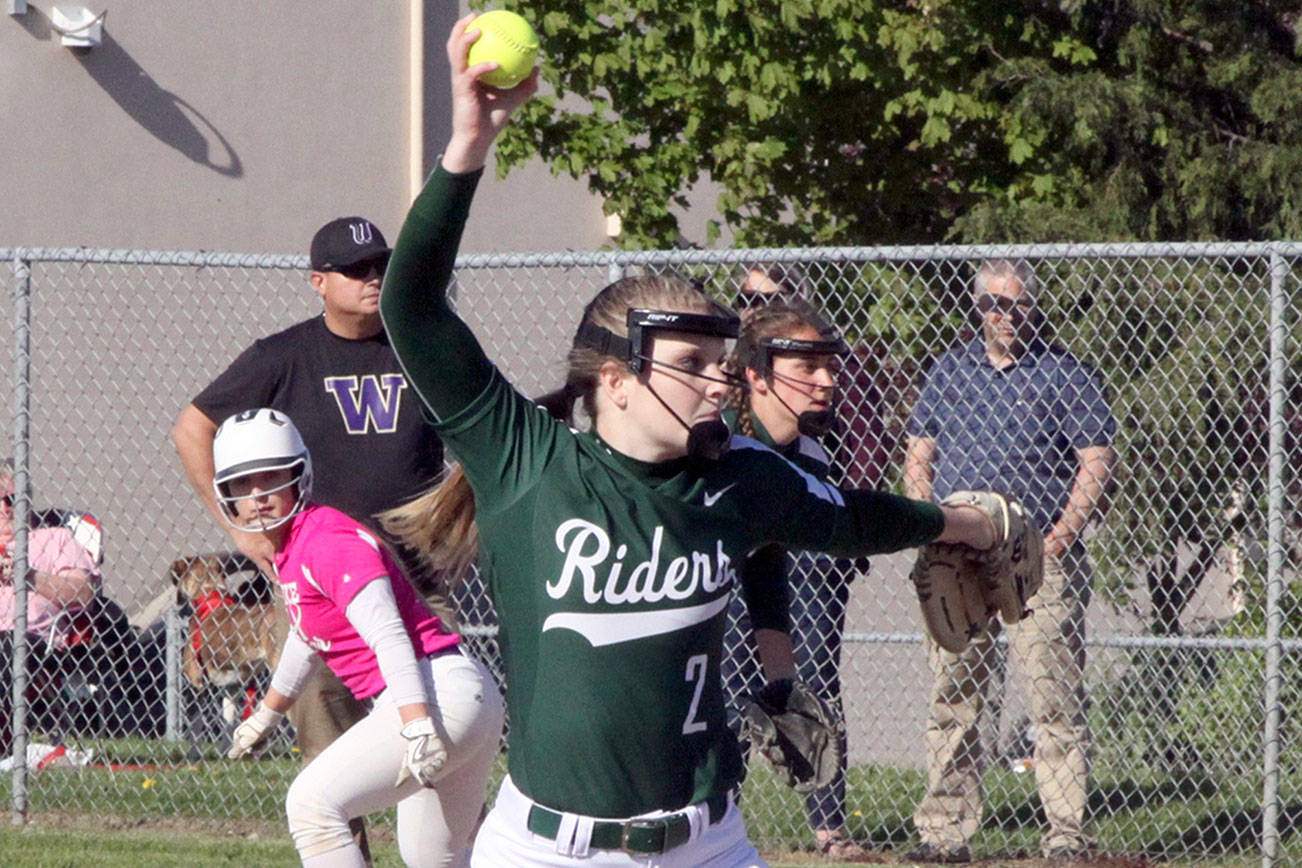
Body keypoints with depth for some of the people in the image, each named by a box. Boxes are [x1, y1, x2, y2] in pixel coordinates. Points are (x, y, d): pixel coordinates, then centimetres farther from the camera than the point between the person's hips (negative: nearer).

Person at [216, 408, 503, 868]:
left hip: (442, 689, -11)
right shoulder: (289, 551, 16)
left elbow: (387, 633, -25)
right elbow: (308, 636, 34)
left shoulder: (328, 541, -13)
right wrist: (268, 713, 47)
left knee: (312, 803, -19)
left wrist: (417, 725, -36)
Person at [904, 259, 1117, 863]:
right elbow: (917, 459, 18)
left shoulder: (1062, 375, 2)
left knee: (1053, 699, -8)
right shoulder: (950, 371, 14)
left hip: (1037, 559, -4)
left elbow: (1095, 463, -1)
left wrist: (1059, 538, -11)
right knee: (951, 699, 4)